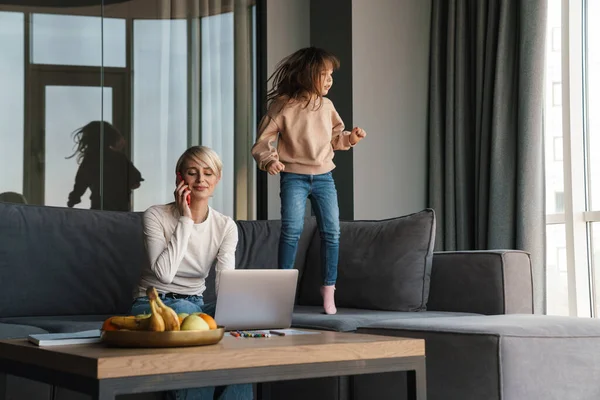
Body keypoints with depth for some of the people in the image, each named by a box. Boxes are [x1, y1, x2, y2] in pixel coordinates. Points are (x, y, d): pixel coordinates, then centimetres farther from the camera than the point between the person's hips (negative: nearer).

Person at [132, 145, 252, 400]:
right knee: (185, 311, -38)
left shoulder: (226, 226, 1)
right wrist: (185, 220, -19)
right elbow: (165, 273, -23)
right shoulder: (156, 216, -9)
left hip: (196, 305, 3)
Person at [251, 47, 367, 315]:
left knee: (331, 231, 1)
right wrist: (269, 160, -21)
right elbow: (263, 139, -4)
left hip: (323, 176, 5)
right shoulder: (283, 106, -7)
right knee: (292, 228, -16)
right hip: (294, 176, -4)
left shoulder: (326, 106, 7)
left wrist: (349, 138, -1)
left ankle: (328, 289, 12)